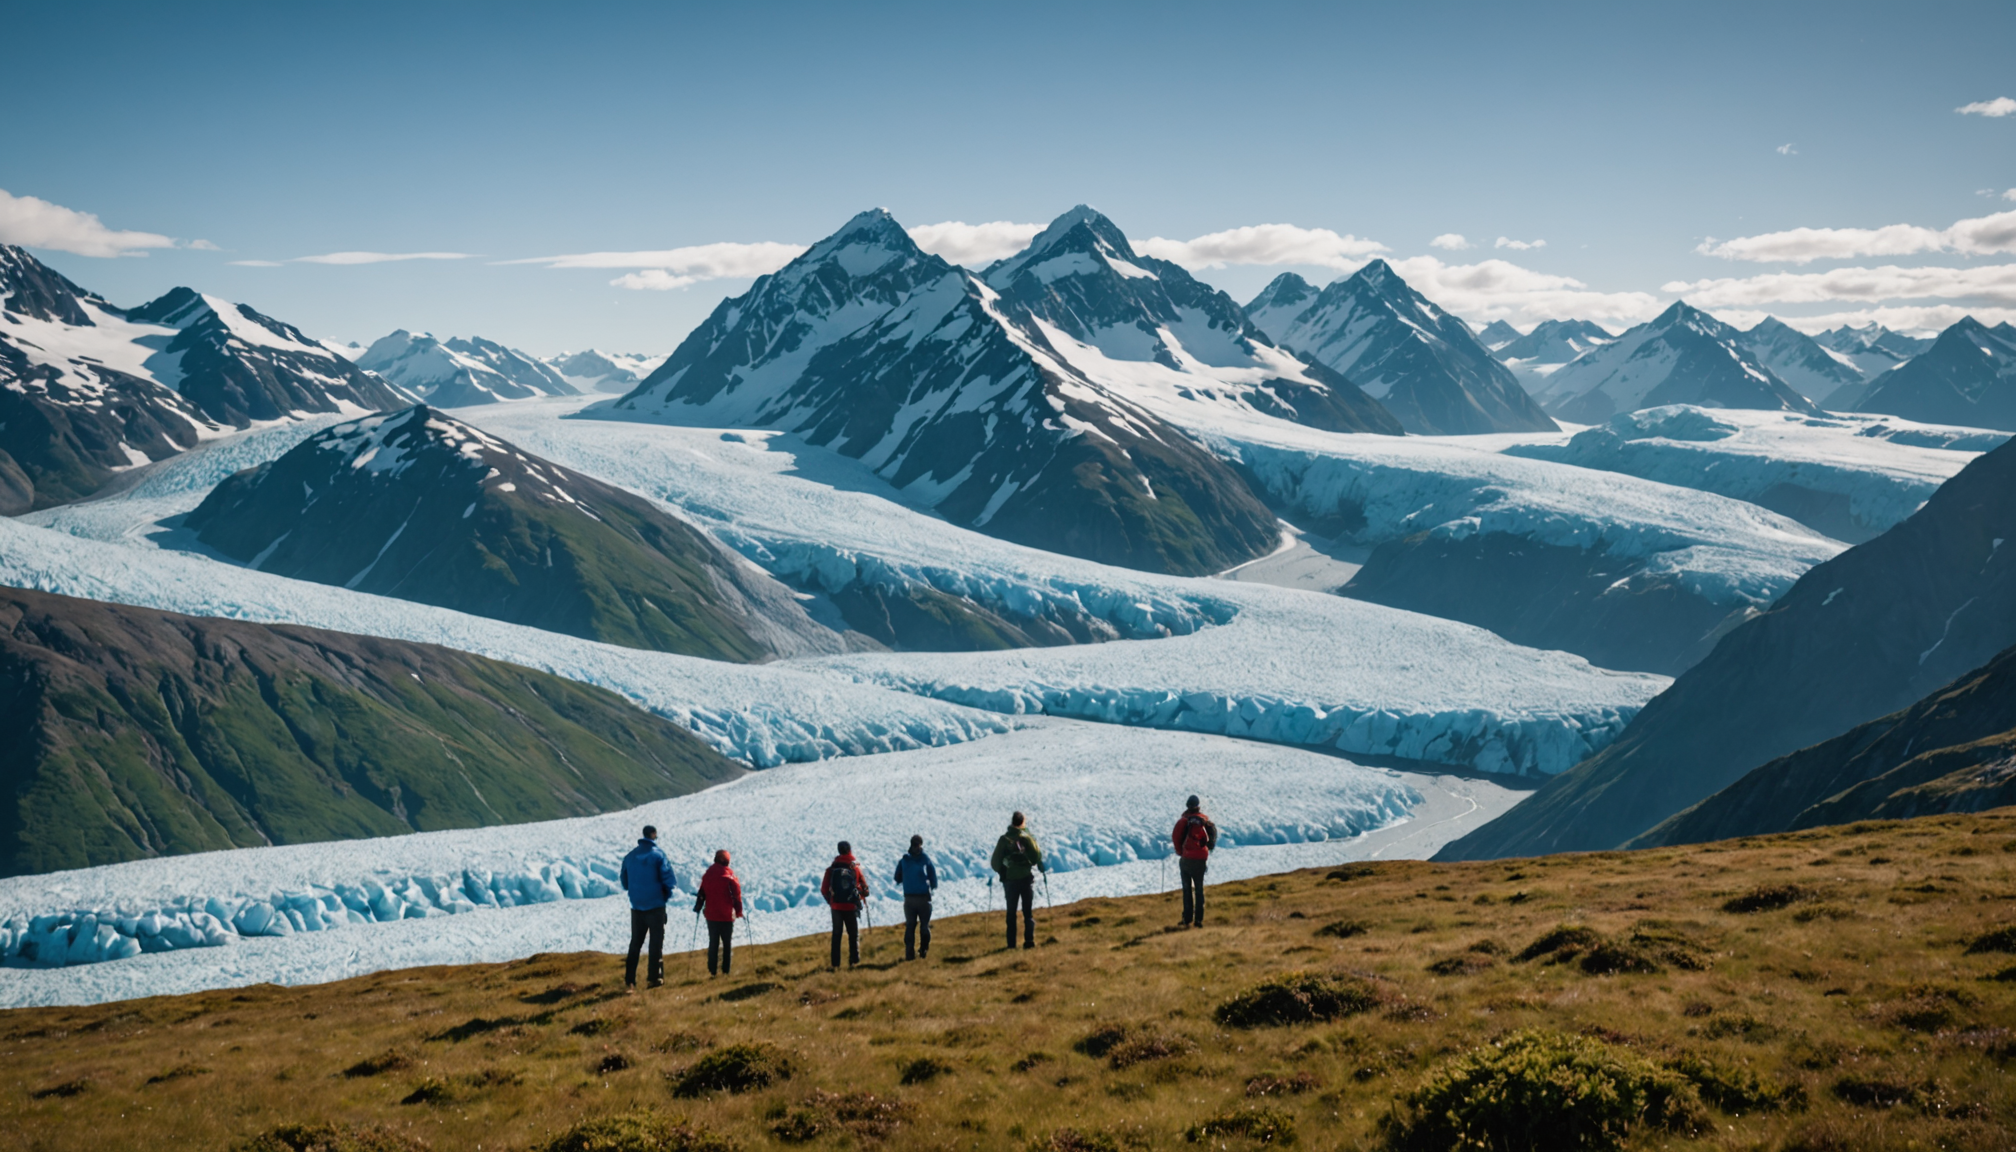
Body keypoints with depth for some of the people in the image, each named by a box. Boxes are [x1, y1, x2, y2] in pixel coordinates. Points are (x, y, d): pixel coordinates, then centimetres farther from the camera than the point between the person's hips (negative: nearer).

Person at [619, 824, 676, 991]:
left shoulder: (630, 856, 5)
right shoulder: (658, 854, -10)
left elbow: (624, 882, 12)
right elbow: (668, 879, -12)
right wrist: (667, 895, 5)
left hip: (636, 906, 4)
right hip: (656, 905, -4)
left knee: (635, 943, 11)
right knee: (656, 942, 3)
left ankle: (629, 980, 7)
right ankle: (656, 977, 2)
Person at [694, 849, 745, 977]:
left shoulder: (707, 875, 1)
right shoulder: (730, 877, -9)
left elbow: (701, 894, 7)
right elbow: (737, 895, -7)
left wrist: (698, 908, 19)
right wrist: (739, 912, 4)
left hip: (711, 915, 3)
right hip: (726, 917, -3)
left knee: (713, 943, 10)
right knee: (727, 943, 7)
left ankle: (712, 970, 5)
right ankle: (725, 970, 3)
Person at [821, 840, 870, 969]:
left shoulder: (831, 868, -3)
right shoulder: (855, 868, -6)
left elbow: (824, 889, -2)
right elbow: (865, 888, -1)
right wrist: (862, 896, 21)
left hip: (836, 906, 1)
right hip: (851, 907, -1)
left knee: (836, 935, 11)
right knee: (854, 935, 11)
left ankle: (835, 963, 9)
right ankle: (854, 960, 5)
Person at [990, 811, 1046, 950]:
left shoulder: (1004, 839, -4)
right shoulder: (1028, 837, -5)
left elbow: (995, 861, -4)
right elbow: (1037, 857, -9)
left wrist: (1001, 872, 16)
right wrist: (1042, 867, 13)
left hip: (1010, 880, 0)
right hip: (1027, 878, 0)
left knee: (1011, 912, 9)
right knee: (1028, 911, 8)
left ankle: (1011, 943, 5)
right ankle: (1029, 940, -3)